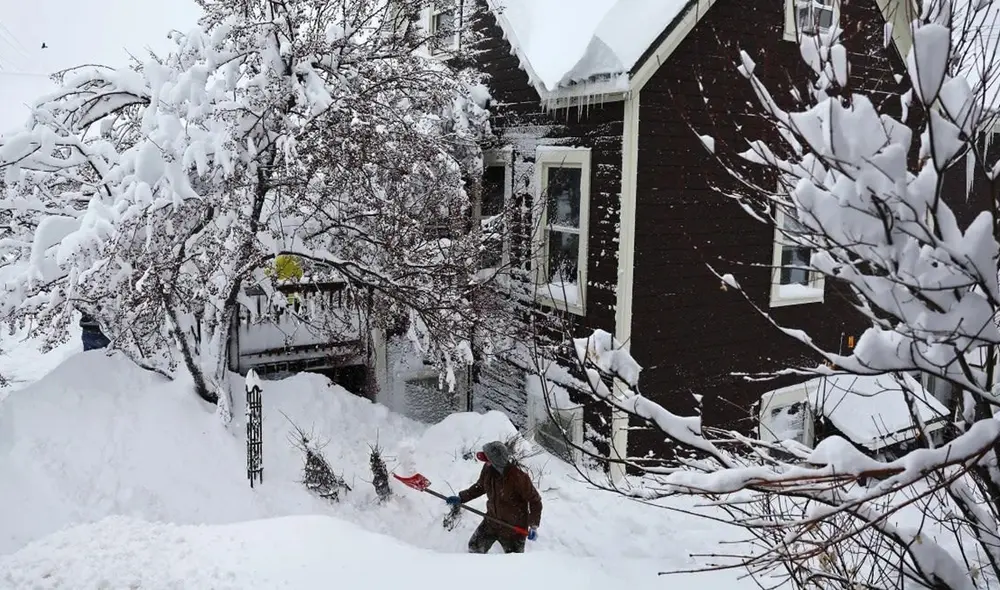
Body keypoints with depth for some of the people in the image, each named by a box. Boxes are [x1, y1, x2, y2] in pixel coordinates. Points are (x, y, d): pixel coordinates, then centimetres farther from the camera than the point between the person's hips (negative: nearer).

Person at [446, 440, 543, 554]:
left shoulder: (518, 476, -31)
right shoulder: (488, 469, -13)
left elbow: (535, 500, -19)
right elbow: (480, 486, 9)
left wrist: (534, 525, -23)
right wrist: (461, 498, 3)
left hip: (514, 527, -5)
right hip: (492, 521, 5)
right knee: (475, 547, 13)